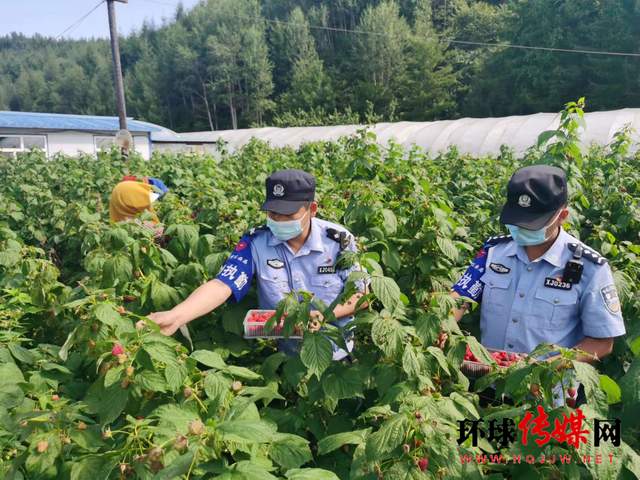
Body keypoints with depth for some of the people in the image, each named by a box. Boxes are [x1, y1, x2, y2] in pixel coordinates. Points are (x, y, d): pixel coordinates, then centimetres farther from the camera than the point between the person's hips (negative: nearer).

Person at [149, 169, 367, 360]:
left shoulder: (339, 240, -8)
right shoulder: (256, 242, -8)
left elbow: (362, 295, -1)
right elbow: (222, 285, -19)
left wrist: (327, 314, -20)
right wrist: (175, 316, -36)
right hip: (281, 354, 1)